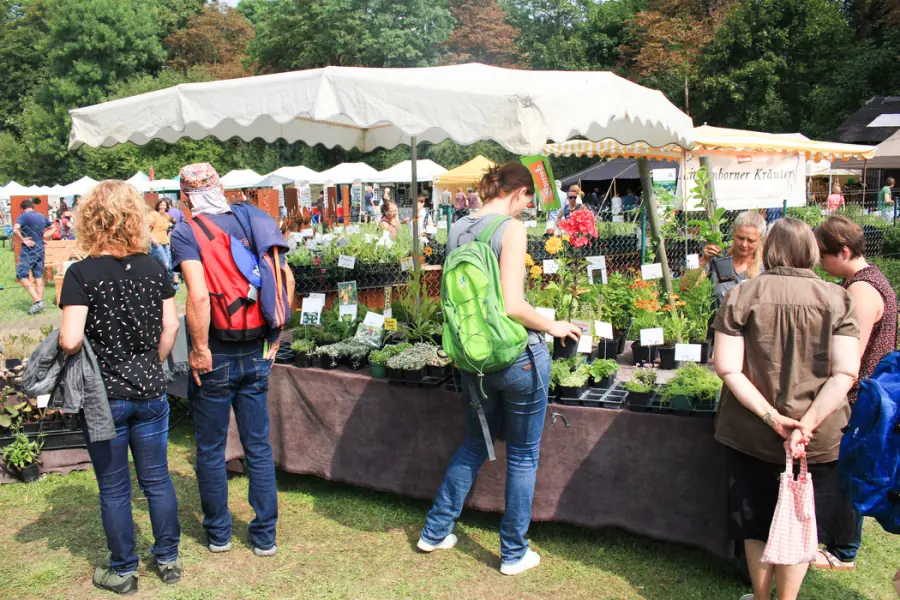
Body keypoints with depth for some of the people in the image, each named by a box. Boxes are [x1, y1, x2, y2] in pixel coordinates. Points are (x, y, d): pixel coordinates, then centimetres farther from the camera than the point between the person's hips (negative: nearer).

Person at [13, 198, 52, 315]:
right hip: (40, 249, 6)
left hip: (28, 250, -6)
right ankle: (40, 301, 11)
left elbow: (15, 230, -26)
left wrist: (23, 240, -15)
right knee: (38, 276, 10)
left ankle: (37, 301, -13)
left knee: (22, 276, -3)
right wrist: (43, 236, 12)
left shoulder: (23, 216, -10)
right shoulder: (42, 216, 9)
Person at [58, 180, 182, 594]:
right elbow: (170, 327, 3)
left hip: (104, 397, -3)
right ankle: (168, 559, 28)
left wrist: (61, 340, 1)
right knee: (157, 479, 16)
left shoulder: (81, 273, -14)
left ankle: (123, 571, 25)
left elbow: (71, 341, -20)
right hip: (150, 392, 4)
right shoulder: (154, 267, -2)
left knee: (114, 489, 11)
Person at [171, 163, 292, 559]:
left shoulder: (186, 233, -9)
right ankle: (265, 535, 21)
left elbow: (198, 294, -23)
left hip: (216, 356, -4)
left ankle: (218, 533, 25)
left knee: (211, 450, 12)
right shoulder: (249, 220, 5)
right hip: (256, 353, 4)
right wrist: (274, 336, 9)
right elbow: (286, 279, 3)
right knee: (258, 447, 13)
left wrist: (199, 350, -13)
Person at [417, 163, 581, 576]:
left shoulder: (458, 229, 4)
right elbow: (513, 305, -22)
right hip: (519, 356, -6)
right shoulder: (511, 228, -16)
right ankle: (514, 553, 23)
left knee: (475, 444, 25)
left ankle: (435, 531, 33)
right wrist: (553, 327, -7)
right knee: (523, 456, 11)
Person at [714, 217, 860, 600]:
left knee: (756, 525, 19)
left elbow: (727, 368, -14)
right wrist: (807, 423, -17)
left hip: (750, 435, 0)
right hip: (818, 438, 0)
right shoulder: (836, 299, -7)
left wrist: (772, 417, -14)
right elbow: (846, 372, -14)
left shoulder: (741, 296, -9)